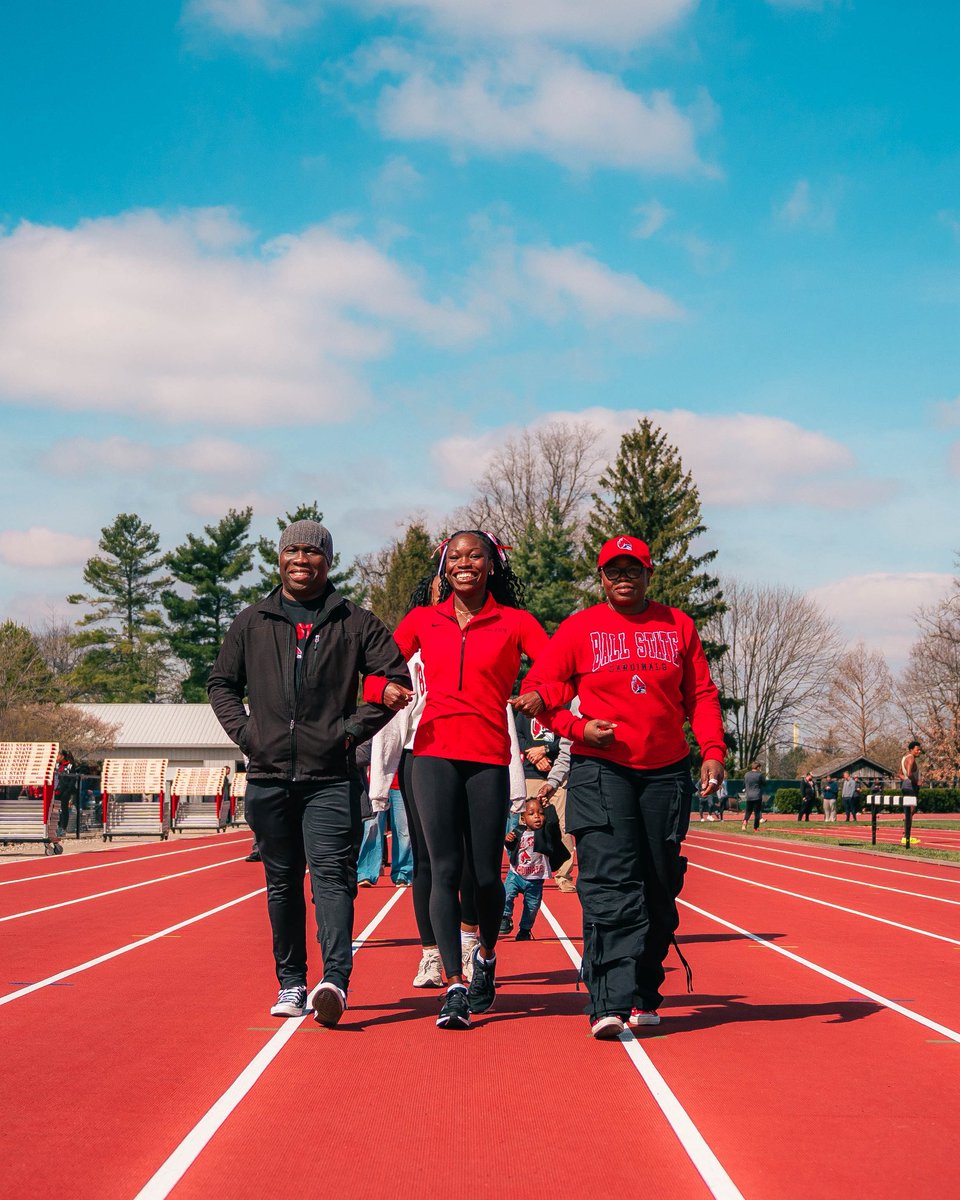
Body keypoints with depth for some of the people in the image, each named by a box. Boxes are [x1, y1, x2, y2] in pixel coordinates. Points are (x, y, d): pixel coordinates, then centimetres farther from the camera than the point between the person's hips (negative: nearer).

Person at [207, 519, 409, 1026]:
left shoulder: (356, 623, 5)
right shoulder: (251, 623, 12)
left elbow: (395, 677, 3)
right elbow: (221, 682, 20)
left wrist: (354, 727, -5)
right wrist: (243, 730, 5)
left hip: (331, 779, -3)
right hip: (269, 775, 3)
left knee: (332, 877, -13)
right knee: (282, 884, 9)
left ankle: (334, 980, -21)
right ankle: (290, 983, 17)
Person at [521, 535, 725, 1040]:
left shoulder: (678, 626, 11)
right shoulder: (579, 628, 3)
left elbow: (701, 694, 11)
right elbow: (536, 687, 4)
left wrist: (712, 750, -3)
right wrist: (577, 727, -10)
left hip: (667, 772, 3)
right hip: (601, 771, -3)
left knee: (660, 888, 7)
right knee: (610, 886, -13)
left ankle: (643, 997, 21)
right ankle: (610, 1004, -17)